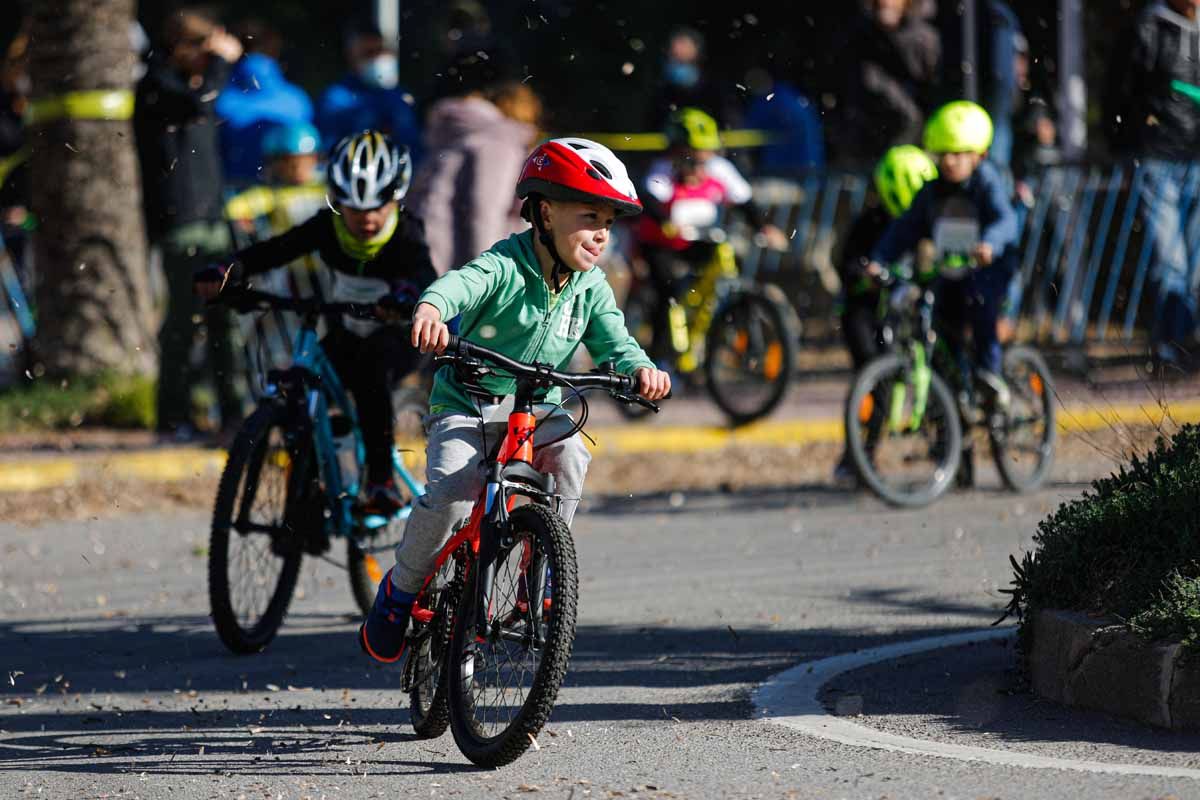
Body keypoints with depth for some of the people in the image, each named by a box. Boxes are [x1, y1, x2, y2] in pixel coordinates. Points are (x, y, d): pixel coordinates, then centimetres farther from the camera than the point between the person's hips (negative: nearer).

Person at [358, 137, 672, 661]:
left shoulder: (591, 288, 1)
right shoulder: (505, 266, -18)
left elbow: (613, 340, -8)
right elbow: (461, 283, -37)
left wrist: (641, 369, -33)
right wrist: (431, 309, -61)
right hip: (467, 406, -4)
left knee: (570, 456, -29)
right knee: (450, 493, -26)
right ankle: (403, 588, 1)